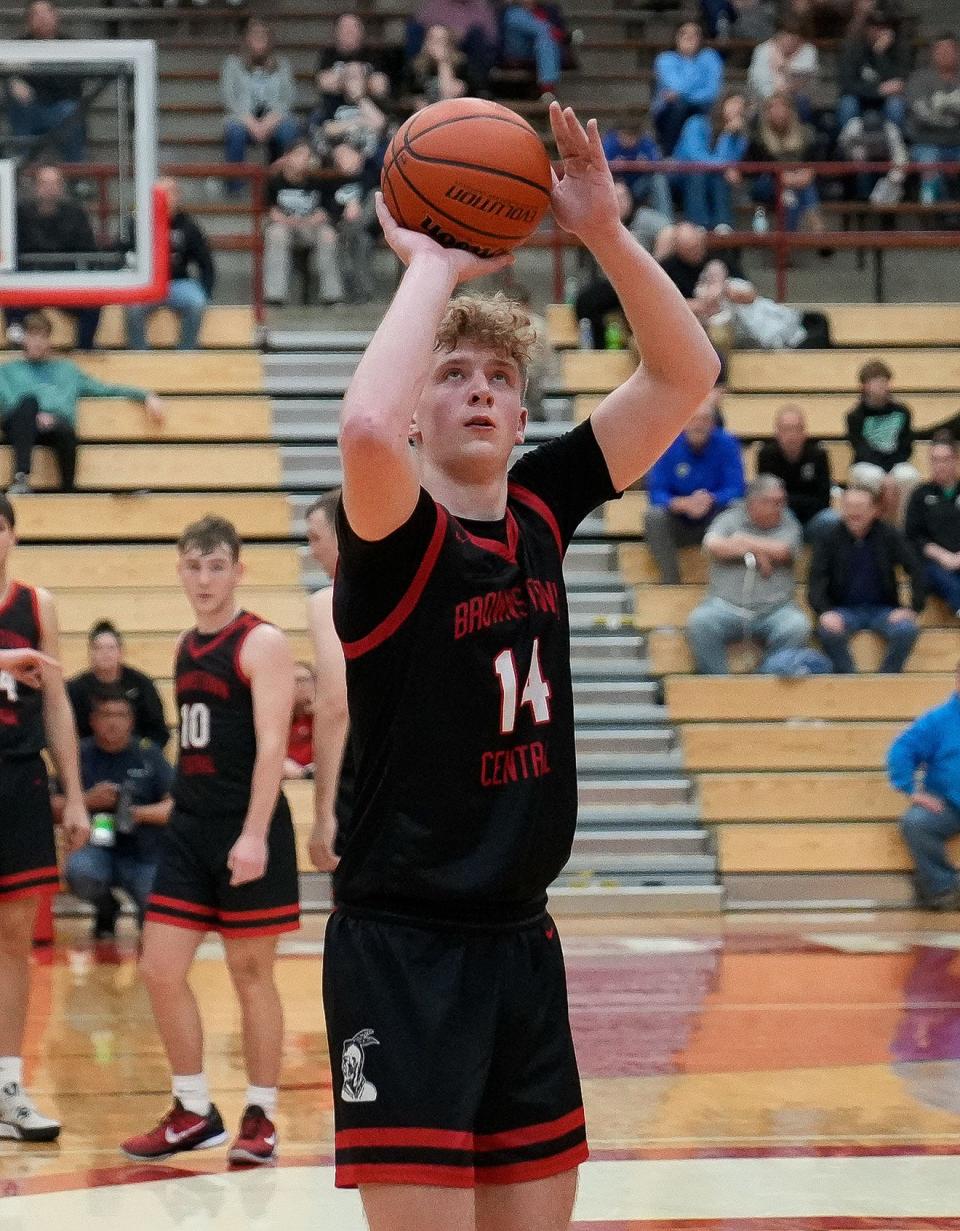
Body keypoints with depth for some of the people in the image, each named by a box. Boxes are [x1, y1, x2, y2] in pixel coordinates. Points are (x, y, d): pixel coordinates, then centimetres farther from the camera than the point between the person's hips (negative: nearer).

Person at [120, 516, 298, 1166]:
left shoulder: (262, 643, -10)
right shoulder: (187, 647, 14)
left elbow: (272, 743, -17)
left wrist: (254, 835, -25)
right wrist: (187, 811, 19)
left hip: (247, 828, -7)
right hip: (188, 825, 7)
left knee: (252, 974, 1)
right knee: (160, 970, 3)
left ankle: (261, 1118, 12)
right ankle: (194, 1113, 14)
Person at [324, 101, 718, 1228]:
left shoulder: (541, 512, 6)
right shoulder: (396, 536, -11)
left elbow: (685, 375, 6)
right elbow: (366, 429, -36)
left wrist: (603, 231, -8)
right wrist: (432, 268, -22)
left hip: (521, 942, 7)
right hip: (402, 953, -6)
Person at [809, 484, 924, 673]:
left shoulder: (889, 536, 2)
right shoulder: (830, 539, 1)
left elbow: (916, 571, 0)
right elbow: (816, 581, -5)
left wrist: (913, 607, -15)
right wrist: (825, 613, -24)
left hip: (882, 609, 1)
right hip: (844, 610, -1)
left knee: (907, 629, -31)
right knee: (828, 630, -34)